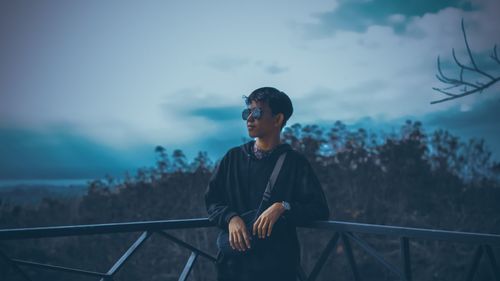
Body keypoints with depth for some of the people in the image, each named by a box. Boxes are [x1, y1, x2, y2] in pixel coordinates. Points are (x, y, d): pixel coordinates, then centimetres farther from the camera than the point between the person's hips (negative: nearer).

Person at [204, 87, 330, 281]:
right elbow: (212, 200, 9)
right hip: (233, 263, 3)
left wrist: (283, 207, -19)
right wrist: (231, 218, -11)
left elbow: (320, 209, -4)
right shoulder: (232, 158, 11)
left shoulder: (295, 162, 2)